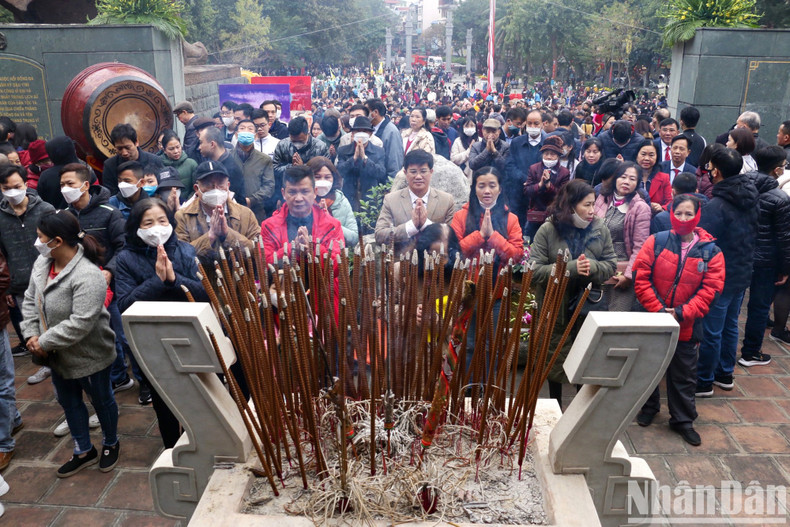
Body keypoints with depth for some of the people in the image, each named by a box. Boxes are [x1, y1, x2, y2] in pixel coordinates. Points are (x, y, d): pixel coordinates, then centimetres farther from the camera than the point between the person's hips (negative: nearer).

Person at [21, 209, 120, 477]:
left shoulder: (87, 276, -31)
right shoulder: (42, 262, -6)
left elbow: (79, 324, -33)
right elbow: (30, 300, 5)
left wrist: (44, 343, -23)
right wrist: (31, 335, -6)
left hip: (89, 355, -8)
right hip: (58, 355, 8)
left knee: (101, 400, 15)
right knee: (68, 402, 22)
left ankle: (110, 444, 41)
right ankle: (84, 452, 43)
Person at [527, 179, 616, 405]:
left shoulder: (600, 229, -1)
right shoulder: (548, 230, -11)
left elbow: (611, 264, 1)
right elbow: (535, 270, -17)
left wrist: (592, 266, -20)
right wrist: (571, 268, -25)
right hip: (556, 308, -2)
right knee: (557, 360, 13)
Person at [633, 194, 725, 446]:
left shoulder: (711, 252, -5)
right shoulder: (657, 242, -8)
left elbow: (710, 290, -8)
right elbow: (640, 277, -11)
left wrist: (682, 313, -17)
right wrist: (658, 309, -17)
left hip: (686, 326, 0)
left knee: (684, 374, 11)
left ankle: (683, 419, 28)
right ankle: (648, 407, 39)